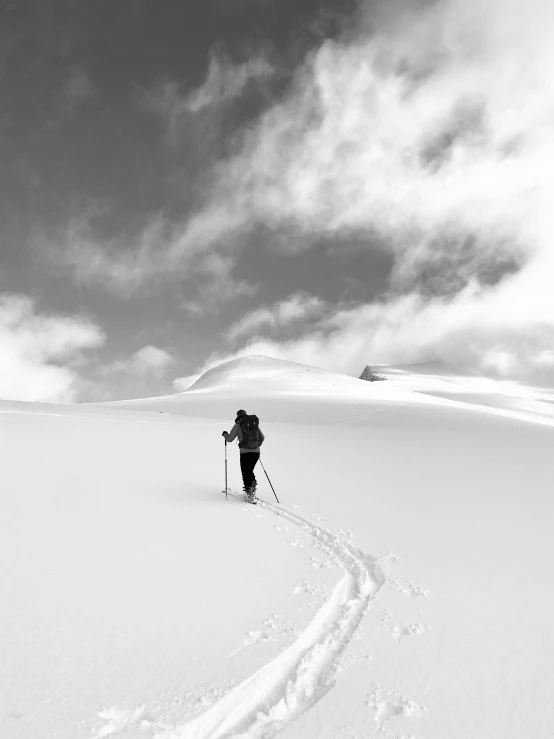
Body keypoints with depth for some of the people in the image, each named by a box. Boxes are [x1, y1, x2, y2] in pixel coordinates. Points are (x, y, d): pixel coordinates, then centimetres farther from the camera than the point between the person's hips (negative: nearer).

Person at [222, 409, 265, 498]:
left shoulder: (238, 425, 1)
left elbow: (230, 438, 4)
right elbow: (262, 438, 16)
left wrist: (225, 434, 25)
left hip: (245, 452, -4)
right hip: (256, 452, 4)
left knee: (246, 473, 6)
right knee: (250, 471, 22)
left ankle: (249, 492, 0)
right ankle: (253, 483, 4)